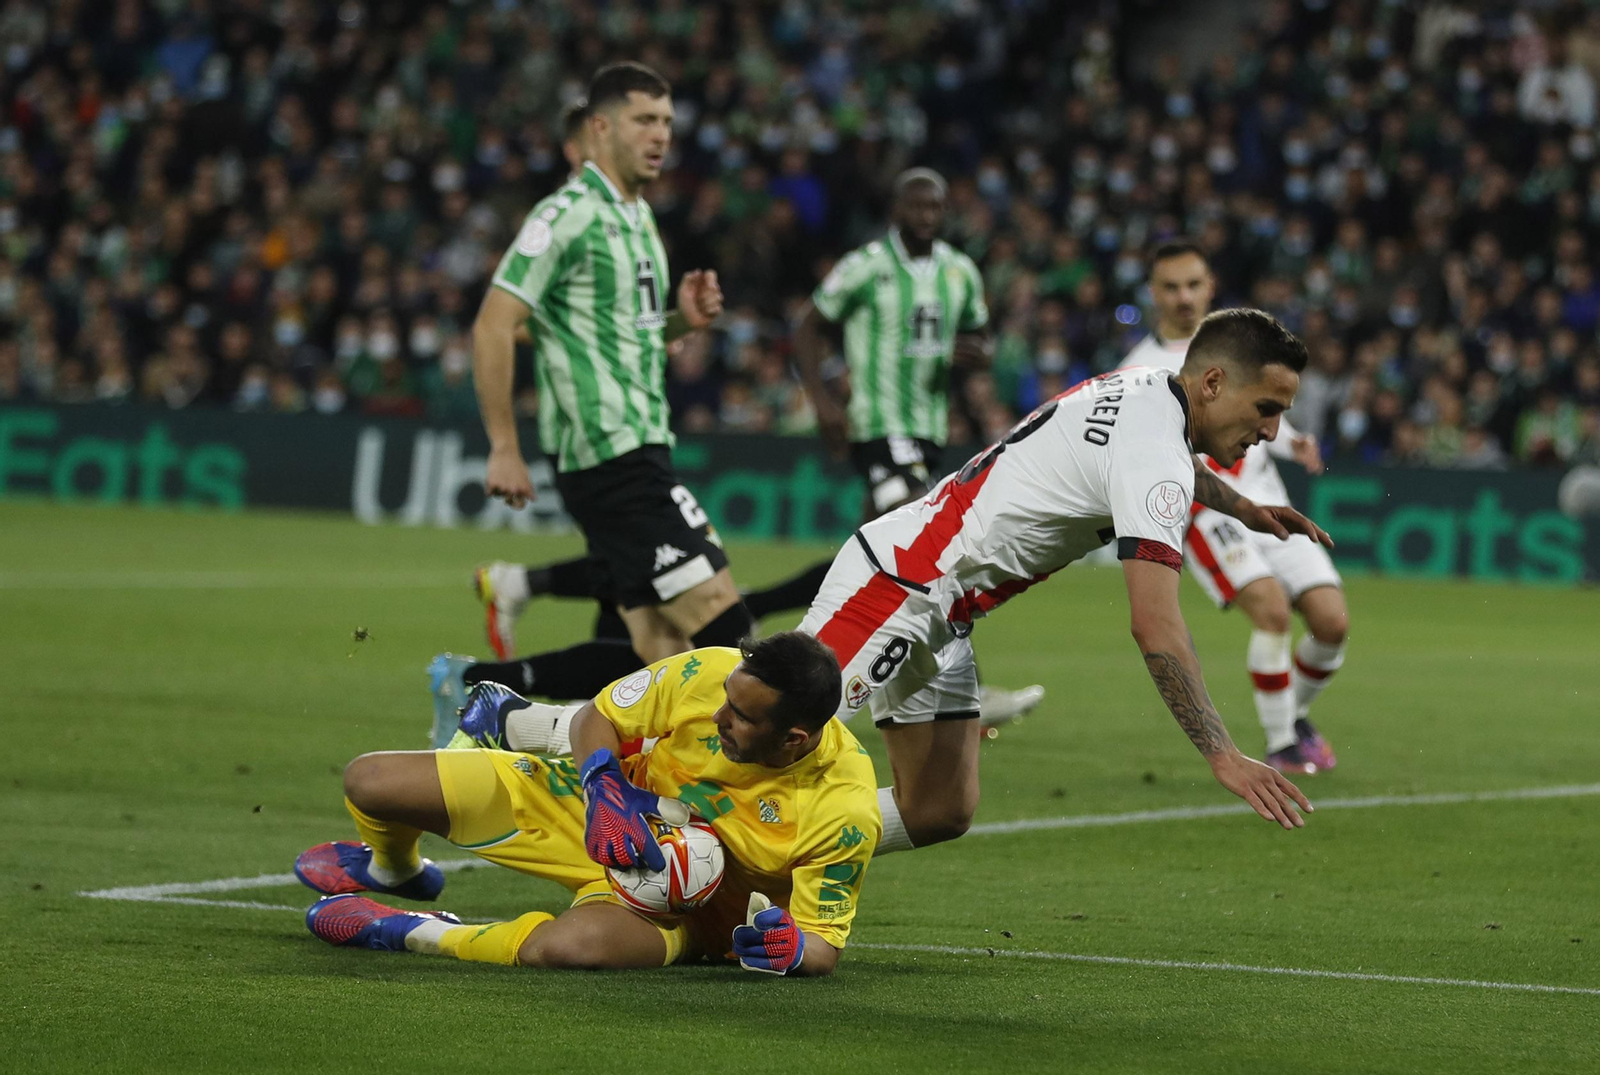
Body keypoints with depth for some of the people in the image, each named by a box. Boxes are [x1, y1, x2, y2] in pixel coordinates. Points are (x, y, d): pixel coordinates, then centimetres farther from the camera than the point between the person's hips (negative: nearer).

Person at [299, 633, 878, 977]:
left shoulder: (845, 815, -28)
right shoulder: (709, 673, -22)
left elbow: (824, 945, -16)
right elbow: (597, 716, -3)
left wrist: (792, 949, -40)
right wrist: (604, 791, -23)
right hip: (610, 811, 4)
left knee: (572, 945, -44)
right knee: (370, 782, -5)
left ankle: (406, 932, -14)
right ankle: (393, 867, 36)